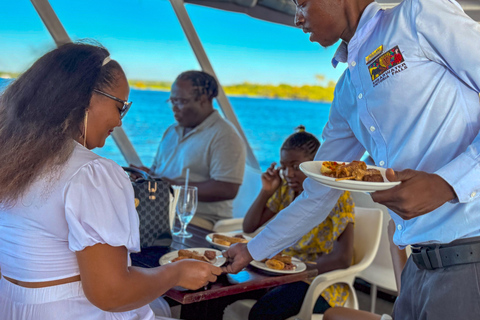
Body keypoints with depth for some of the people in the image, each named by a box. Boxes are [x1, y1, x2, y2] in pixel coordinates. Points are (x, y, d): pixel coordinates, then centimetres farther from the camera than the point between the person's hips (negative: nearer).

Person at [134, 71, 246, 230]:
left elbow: (227, 190, -18)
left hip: (199, 218, -7)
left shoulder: (224, 136, -8)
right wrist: (147, 175, 3)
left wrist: (174, 186, -16)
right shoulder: (172, 131, 21)